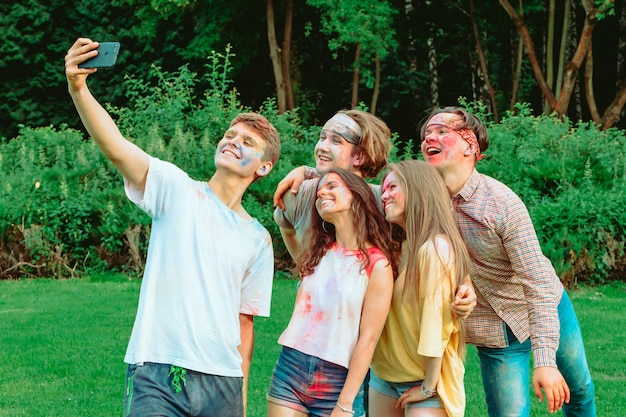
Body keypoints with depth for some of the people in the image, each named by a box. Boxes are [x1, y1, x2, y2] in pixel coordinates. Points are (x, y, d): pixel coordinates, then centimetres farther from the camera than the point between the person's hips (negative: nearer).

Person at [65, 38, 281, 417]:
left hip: (223, 384, 4)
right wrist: (78, 88, -29)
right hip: (158, 375, -3)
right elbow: (116, 147, -13)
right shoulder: (177, 189, 3)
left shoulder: (258, 240, 13)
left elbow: (244, 322, 15)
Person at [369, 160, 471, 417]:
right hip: (384, 374, 8)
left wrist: (429, 387, -16)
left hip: (423, 378, -8)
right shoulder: (399, 247, 9)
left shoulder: (436, 247, -18)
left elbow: (436, 321, -19)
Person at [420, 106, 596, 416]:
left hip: (548, 310, -1)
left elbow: (538, 284, -26)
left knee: (578, 391, 17)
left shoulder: (502, 203, -26)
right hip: (494, 331, 2)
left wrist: (544, 361, -33)